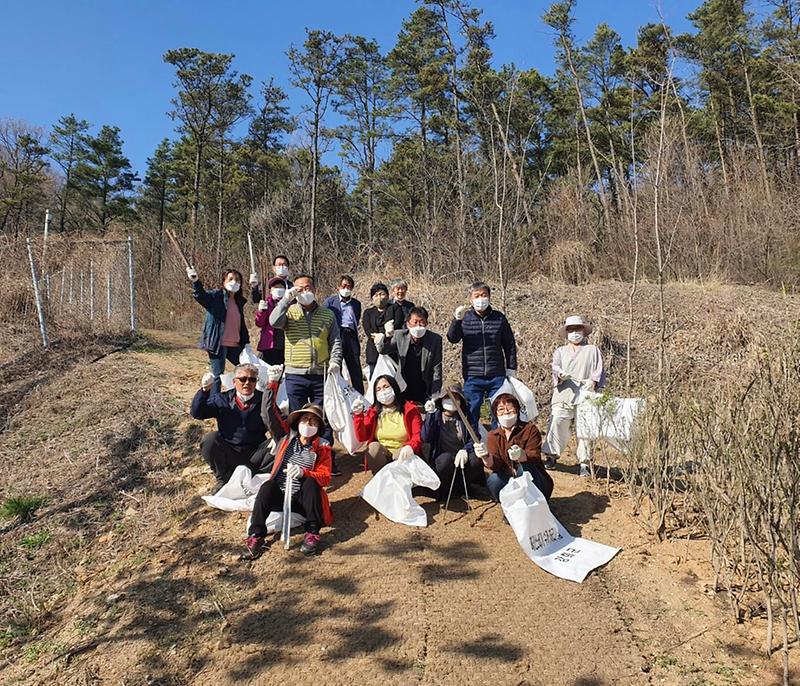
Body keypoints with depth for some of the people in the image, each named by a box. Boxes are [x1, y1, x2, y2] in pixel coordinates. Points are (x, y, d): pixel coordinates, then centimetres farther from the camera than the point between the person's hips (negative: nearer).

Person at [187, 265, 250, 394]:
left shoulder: (239, 301, 15)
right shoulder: (216, 296, -4)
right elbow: (201, 295, -26)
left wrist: (246, 342, 16)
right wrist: (195, 281, -46)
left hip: (235, 345, 7)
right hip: (218, 345, -7)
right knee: (217, 376, -3)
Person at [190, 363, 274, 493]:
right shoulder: (222, 399, 4)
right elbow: (196, 413, -8)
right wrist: (204, 390, -24)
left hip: (254, 455, -1)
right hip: (228, 453, 1)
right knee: (210, 439, -27)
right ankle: (223, 479, -7)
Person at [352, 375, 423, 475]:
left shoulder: (410, 410, -3)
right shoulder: (373, 412, 4)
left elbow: (418, 436, -14)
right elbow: (362, 437, -4)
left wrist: (410, 447, -37)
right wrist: (358, 415, -18)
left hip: (402, 455, -2)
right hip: (381, 457, 2)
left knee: (405, 452, -34)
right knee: (374, 446, -28)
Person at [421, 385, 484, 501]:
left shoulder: (465, 417, 10)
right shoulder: (435, 416, 4)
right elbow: (425, 438, -11)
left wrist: (464, 450, -20)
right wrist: (430, 414, -17)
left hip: (462, 457, 2)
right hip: (442, 461, -2)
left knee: (476, 459, -29)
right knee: (446, 458, -35)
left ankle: (462, 486, 0)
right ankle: (442, 489, -7)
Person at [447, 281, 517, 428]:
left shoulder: (499, 318, 6)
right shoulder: (465, 318, 2)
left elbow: (510, 344, 12)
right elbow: (452, 338, -12)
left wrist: (511, 369, 7)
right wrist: (457, 320, -27)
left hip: (497, 377, 1)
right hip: (473, 377, -1)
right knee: (471, 413, 4)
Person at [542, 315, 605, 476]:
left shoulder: (593, 350, 20)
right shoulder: (560, 351, 22)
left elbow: (599, 370, 7)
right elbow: (555, 366, 4)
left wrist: (593, 381, -13)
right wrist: (560, 374, -19)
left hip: (585, 395, -1)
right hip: (563, 395, 1)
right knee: (557, 423, -11)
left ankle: (585, 463, 1)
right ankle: (551, 456, 1)